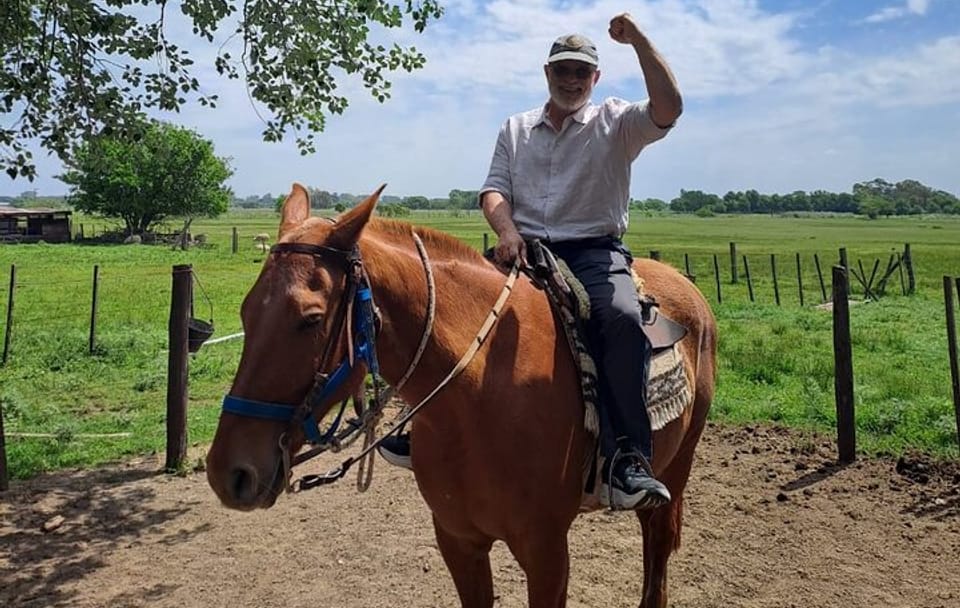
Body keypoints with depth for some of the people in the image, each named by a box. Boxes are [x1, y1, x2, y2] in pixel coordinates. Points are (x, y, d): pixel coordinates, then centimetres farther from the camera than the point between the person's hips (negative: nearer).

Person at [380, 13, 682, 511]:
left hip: (594, 251, -3)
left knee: (622, 318, -34)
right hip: (524, 247, 3)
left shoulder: (616, 123, 9)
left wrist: (637, 40, -12)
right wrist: (506, 229, -12)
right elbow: (493, 191, 9)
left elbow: (668, 110, -10)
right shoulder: (516, 128, 18)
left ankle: (627, 461, -33)